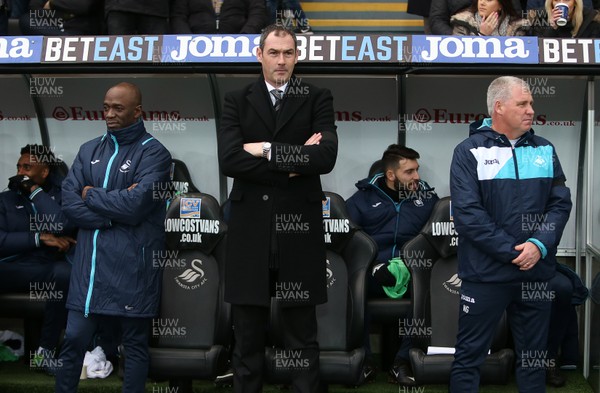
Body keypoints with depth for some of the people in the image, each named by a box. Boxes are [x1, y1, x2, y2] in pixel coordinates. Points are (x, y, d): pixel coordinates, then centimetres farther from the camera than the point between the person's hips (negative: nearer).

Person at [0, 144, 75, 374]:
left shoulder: (62, 195, 9)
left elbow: (60, 226, -14)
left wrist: (34, 190, -5)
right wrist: (40, 238, -13)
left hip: (46, 270, -1)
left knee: (65, 273, -37)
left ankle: (46, 351, -23)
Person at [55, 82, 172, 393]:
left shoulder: (154, 153, -5)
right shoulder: (89, 150, 12)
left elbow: (136, 205, -18)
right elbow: (68, 202, 1)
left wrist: (91, 195, -4)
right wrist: (116, 211, -12)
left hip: (132, 266, -4)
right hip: (89, 264, 5)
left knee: (135, 344, 8)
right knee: (73, 341, 7)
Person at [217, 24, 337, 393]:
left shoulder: (318, 99, 4)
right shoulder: (237, 100, 6)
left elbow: (326, 157, -13)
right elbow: (229, 159, -9)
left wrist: (268, 150, -10)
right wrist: (293, 162, -12)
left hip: (299, 226, -1)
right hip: (250, 227, 1)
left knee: (302, 332, 9)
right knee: (247, 334, 11)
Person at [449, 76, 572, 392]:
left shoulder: (545, 150, 9)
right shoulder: (469, 151, -4)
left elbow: (560, 203, 3)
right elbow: (466, 212, -13)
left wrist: (539, 245, -14)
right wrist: (513, 252, -15)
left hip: (537, 273, 4)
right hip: (485, 274, -4)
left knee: (534, 356, 14)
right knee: (469, 356, 4)